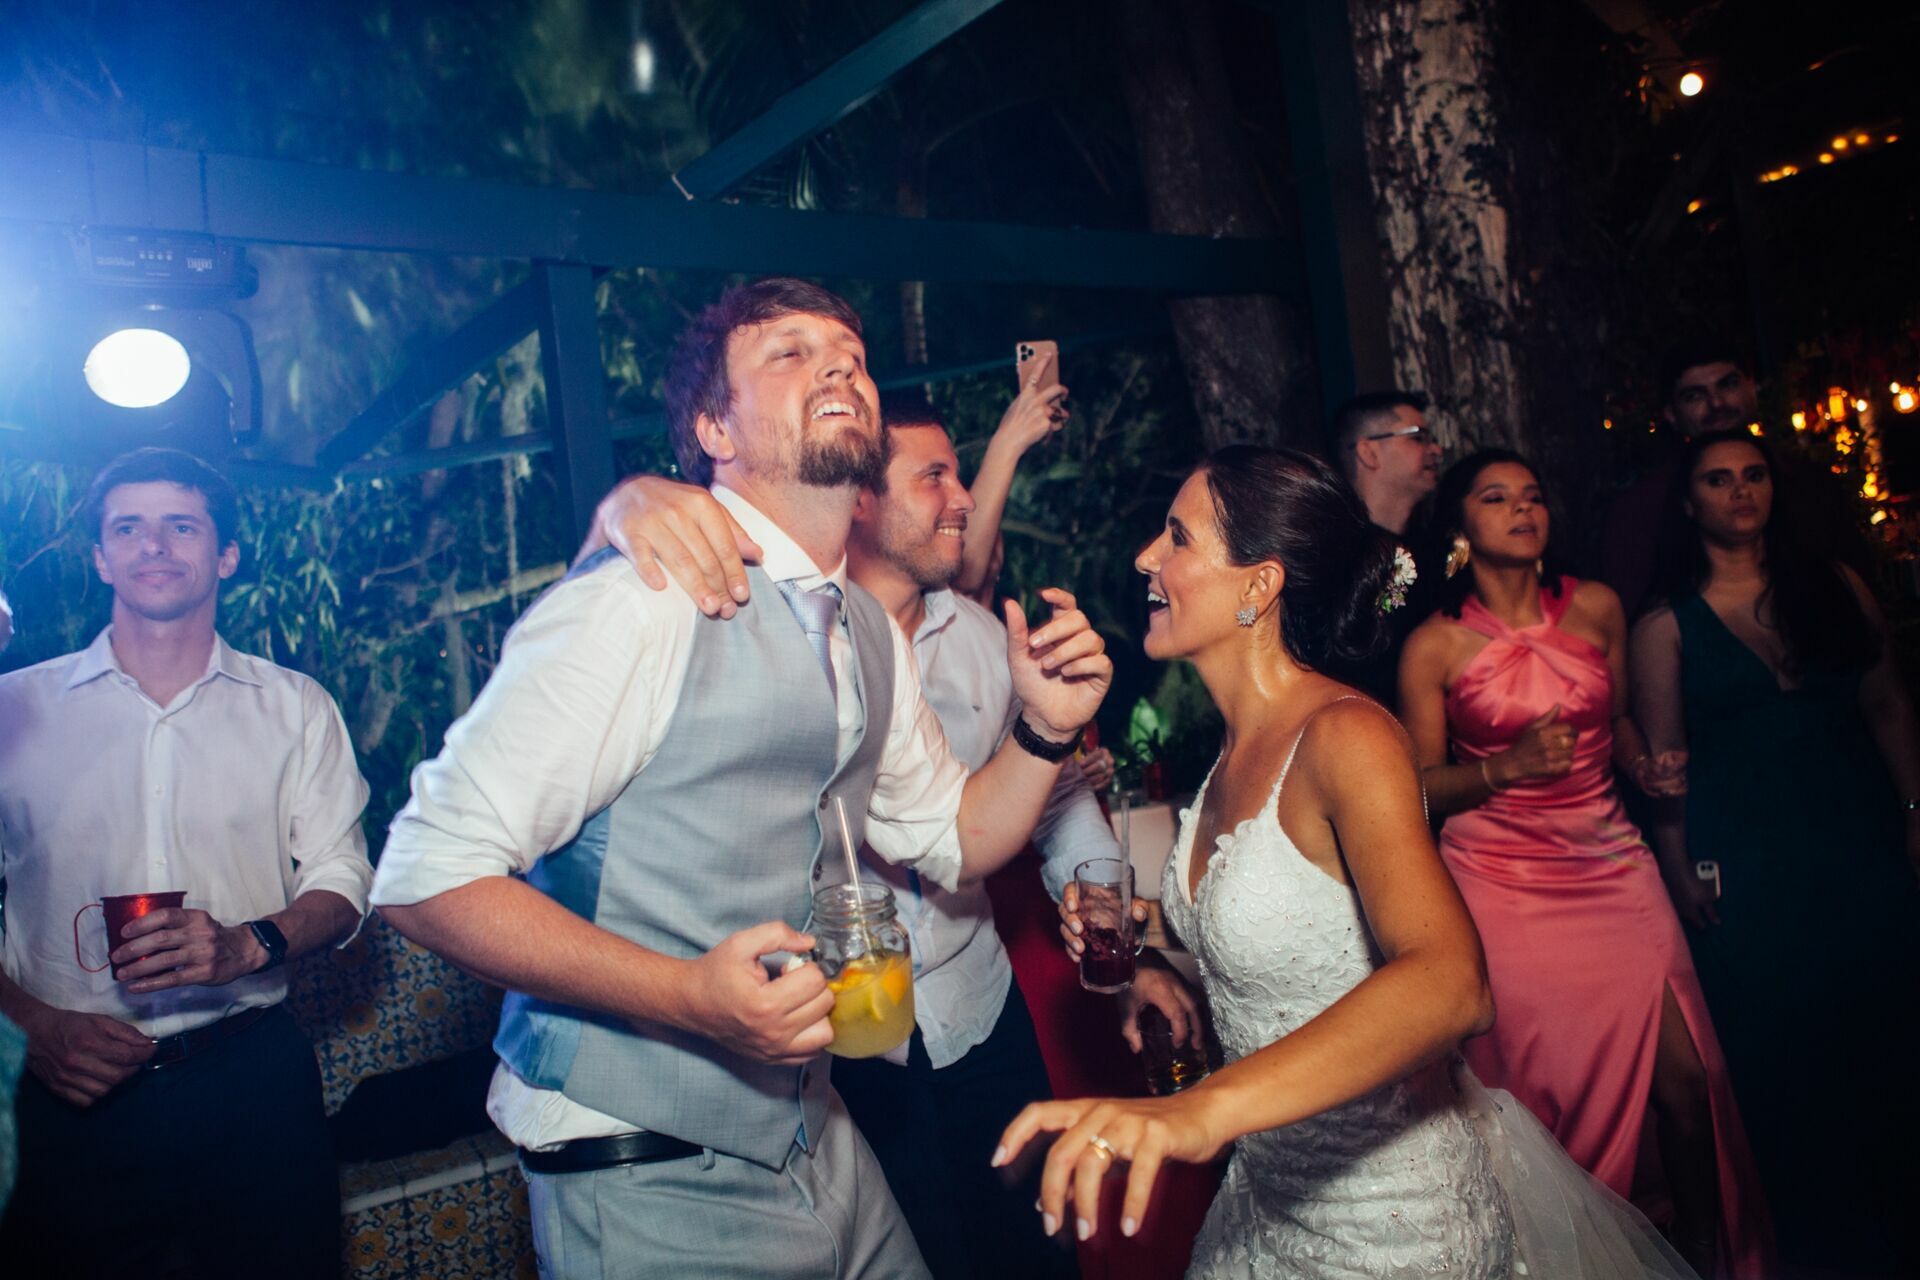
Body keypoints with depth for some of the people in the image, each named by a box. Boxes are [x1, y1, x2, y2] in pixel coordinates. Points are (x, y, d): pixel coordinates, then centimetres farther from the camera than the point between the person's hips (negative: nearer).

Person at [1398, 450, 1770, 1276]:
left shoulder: (1596, 608, 5)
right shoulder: (1433, 645, -5)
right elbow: (1422, 787, -2)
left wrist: (1645, 767, 2)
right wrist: (1505, 768, -17)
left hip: (1610, 862, 3)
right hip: (1503, 882, -3)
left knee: (1685, 1079, -2)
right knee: (1553, 1090, -2)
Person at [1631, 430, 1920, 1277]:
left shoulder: (1834, 585, 6)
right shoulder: (1667, 623, -3)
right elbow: (1663, 758, -3)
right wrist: (1679, 872, -6)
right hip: (1746, 866, -3)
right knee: (1776, 1055, 7)